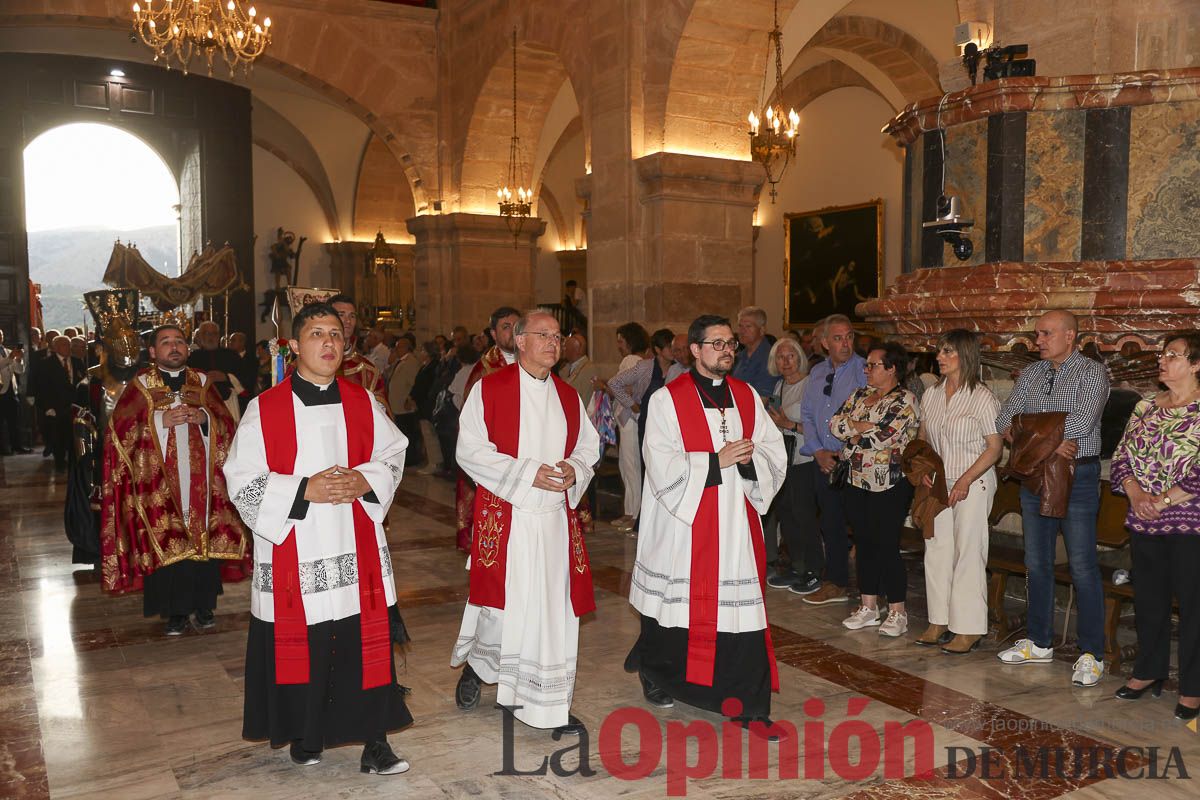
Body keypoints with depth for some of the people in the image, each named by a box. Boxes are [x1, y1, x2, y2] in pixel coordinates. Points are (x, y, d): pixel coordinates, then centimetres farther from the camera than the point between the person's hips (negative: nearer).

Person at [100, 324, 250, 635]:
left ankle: (203, 603, 15)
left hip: (201, 479, 2)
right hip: (161, 484, -2)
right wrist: (160, 419, -15)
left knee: (205, 537, 2)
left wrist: (204, 417, -12)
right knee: (168, 545, -3)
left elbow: (226, 424, 8)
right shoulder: (139, 386, 6)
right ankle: (175, 611, 7)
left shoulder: (202, 383, 12)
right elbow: (119, 428, -3)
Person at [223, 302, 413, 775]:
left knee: (366, 642, 1)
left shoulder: (363, 402, 6)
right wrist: (304, 489, -16)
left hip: (356, 550, 2)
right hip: (294, 554, -2)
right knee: (300, 644, 8)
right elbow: (242, 480, -5)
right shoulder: (265, 408, -3)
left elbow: (393, 453, 12)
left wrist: (366, 480, -8)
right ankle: (304, 734, 29)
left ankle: (374, 739, 13)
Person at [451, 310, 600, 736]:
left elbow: (588, 445, 18)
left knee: (554, 605, 5)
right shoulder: (489, 389, -3)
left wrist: (575, 469, -5)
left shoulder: (568, 396, 12)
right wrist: (527, 473, -15)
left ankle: (550, 705, 17)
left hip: (556, 518, 4)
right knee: (503, 601, 2)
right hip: (504, 517, -4)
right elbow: (470, 450, -8)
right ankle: (476, 664, 35)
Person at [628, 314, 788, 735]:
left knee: (739, 604, 0)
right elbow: (663, 466, -12)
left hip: (737, 520, 4)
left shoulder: (747, 396, 11)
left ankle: (746, 703, 7)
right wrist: (717, 461, -16)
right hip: (685, 521, -4)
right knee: (679, 605, 7)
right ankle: (656, 674, 35)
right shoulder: (667, 399, -5)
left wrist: (750, 457, -12)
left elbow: (776, 451, 9)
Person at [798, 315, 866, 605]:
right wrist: (818, 452, 0)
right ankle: (835, 584, 27)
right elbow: (807, 415, 13)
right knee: (831, 523, 14)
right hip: (824, 460, 6)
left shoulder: (864, 370, -8)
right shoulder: (817, 373, 12)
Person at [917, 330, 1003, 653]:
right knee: (937, 550, 9)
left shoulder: (982, 397, -10)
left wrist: (965, 480, -18)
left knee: (968, 553, -2)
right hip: (937, 482, 6)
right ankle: (940, 622, 20)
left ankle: (969, 629, 7)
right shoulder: (931, 394, 8)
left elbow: (994, 447, -11)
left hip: (972, 484, -6)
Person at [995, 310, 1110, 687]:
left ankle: (1092, 655, 8)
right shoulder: (1030, 374, 11)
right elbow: (1004, 420, 2)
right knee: (1037, 564, 13)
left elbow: (1083, 422, -22)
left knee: (1083, 568, -2)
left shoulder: (1092, 372, -7)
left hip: (1077, 477, -6)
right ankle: (1040, 643, 25)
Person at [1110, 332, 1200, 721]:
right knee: (1148, 599, 15)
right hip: (1144, 526, 6)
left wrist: (1162, 501, -16)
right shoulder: (1145, 406, 10)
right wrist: (1136, 493, -8)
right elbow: (1121, 457, 8)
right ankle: (1149, 671, 30)